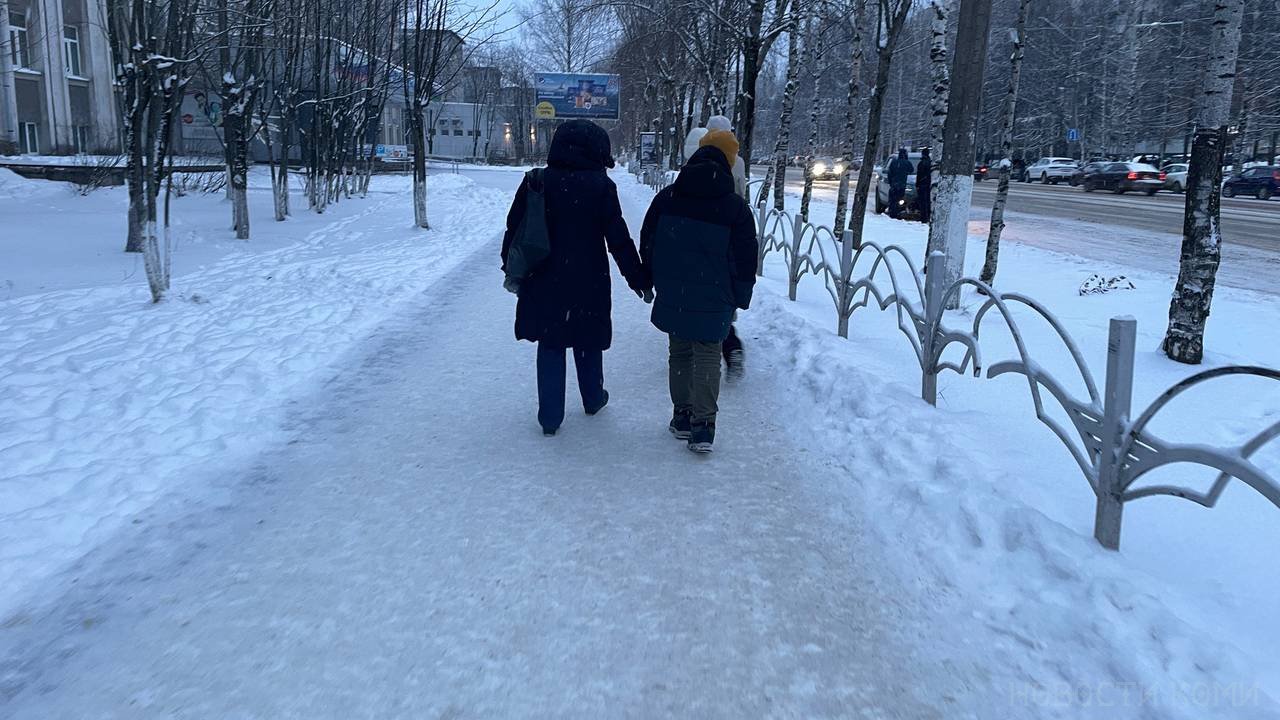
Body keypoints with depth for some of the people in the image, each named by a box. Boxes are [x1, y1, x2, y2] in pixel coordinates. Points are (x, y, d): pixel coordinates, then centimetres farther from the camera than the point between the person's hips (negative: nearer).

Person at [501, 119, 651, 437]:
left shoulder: (536, 182, -3)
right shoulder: (600, 185, -11)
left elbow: (514, 229, 2)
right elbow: (619, 239, -9)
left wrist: (511, 268, 16)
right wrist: (638, 278, 0)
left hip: (544, 282, 2)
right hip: (588, 283, -1)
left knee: (550, 346, 10)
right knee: (589, 342, 18)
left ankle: (550, 417, 11)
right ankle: (593, 399, 37)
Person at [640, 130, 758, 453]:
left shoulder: (666, 197, 0)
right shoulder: (736, 208, -8)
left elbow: (647, 244, 7)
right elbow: (745, 259, -3)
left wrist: (655, 281, 18)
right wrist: (740, 298, 9)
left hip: (673, 295, 3)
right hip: (714, 300, -3)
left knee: (679, 352, 16)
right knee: (707, 356, 4)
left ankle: (682, 415, 24)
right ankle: (702, 425, 0)